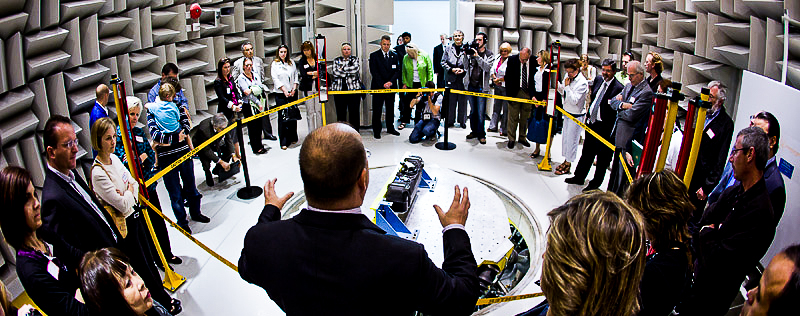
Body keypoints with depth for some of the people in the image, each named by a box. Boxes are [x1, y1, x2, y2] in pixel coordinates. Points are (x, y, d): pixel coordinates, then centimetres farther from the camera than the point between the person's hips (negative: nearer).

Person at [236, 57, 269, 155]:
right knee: (252, 126, -2)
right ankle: (256, 148, 5)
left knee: (259, 125, 9)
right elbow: (247, 93, -13)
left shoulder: (255, 75, 12)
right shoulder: (241, 78, -5)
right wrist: (258, 103, -17)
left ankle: (259, 144, 24)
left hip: (258, 104, 5)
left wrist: (252, 89, -18)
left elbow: (262, 87, 0)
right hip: (248, 105, -5)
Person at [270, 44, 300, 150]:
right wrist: (284, 90, -13)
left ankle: (293, 138, 21)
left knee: (293, 115, 7)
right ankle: (284, 142, -3)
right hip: (280, 94, -4)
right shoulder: (275, 64, 1)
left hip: (292, 93, 4)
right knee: (282, 117, -6)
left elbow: (296, 76, 11)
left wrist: (294, 88, -2)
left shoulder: (291, 63, 13)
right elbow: (275, 79, -5)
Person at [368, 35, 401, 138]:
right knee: (377, 110, 0)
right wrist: (382, 84, -15)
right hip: (378, 87, -3)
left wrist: (390, 82, -11)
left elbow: (397, 71, 5)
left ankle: (390, 128, 24)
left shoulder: (394, 56, 9)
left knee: (390, 109, 11)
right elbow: (374, 72, -7)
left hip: (391, 86, 3)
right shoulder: (374, 56, -1)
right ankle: (376, 130, 8)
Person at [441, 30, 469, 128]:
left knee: (462, 100, 3)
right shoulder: (448, 48, 5)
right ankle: (450, 120, 12)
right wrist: (451, 69, -8)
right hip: (450, 78, 1)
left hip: (463, 78, -1)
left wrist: (464, 70, -10)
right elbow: (443, 62, 6)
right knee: (450, 100, 3)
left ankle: (462, 120, 14)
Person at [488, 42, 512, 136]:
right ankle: (493, 126, 27)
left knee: (506, 108, 0)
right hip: (497, 86, 7)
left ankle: (504, 130, 8)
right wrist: (494, 79, -3)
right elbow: (492, 70, 14)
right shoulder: (497, 58, 10)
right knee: (496, 107, 16)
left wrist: (499, 79, -11)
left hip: (506, 87, -7)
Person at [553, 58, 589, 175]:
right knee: (565, 137, 15)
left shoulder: (582, 83, -21)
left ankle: (568, 165, 12)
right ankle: (566, 161, 28)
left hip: (576, 115, -8)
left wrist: (567, 86, -24)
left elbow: (574, 100, -25)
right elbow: (564, 93, 12)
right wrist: (558, 85, -6)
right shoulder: (570, 78, 2)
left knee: (571, 140, 1)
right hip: (568, 112, 8)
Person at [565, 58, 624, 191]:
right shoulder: (598, 79, 4)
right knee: (586, 152, 20)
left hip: (604, 127, -7)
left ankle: (595, 184, 20)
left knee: (602, 157, 7)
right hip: (592, 122, 7)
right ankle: (579, 177, 33)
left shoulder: (618, 88, -18)